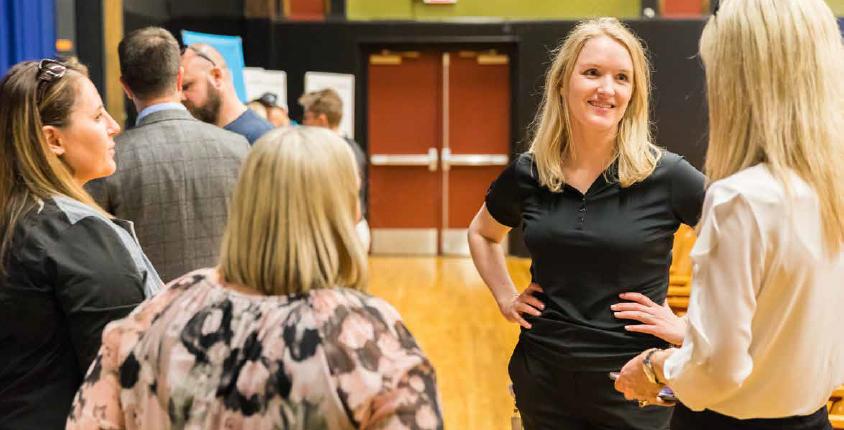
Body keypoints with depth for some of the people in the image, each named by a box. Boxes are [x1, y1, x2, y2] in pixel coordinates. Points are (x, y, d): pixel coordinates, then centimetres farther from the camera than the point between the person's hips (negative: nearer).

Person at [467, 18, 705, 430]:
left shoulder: (665, 174, -12)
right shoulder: (527, 173, -1)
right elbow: (481, 234, 19)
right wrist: (505, 296, 6)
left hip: (632, 382, -3)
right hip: (543, 376, 3)